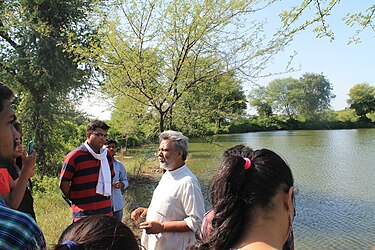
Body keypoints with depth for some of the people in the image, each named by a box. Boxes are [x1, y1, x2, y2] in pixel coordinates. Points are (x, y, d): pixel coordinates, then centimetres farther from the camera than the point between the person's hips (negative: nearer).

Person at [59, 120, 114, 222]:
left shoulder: (107, 156, 9)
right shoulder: (75, 156, -8)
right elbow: (63, 184, -5)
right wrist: (76, 201, 2)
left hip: (106, 210, 6)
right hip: (83, 213, -5)